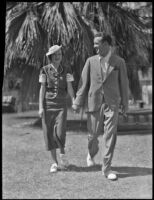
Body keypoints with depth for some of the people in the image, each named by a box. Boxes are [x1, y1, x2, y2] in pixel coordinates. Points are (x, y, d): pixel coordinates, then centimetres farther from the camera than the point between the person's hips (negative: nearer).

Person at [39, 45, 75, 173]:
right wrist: (40, 107, -7)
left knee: (60, 132, -15)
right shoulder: (45, 70, 0)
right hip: (48, 104, 0)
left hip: (61, 105, 0)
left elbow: (69, 88, -3)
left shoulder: (66, 70, 2)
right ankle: (54, 162, 10)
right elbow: (42, 89, -1)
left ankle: (62, 153, 15)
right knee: (50, 133, -1)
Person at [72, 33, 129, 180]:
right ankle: (91, 154, 41)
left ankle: (106, 168, 2)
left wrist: (125, 104, 10)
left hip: (112, 103, -1)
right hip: (94, 102, 1)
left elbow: (123, 84, 7)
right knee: (93, 134, 9)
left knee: (110, 136, -6)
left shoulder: (119, 62, 1)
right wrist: (78, 103, 1)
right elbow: (84, 83, 4)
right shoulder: (91, 61, 3)